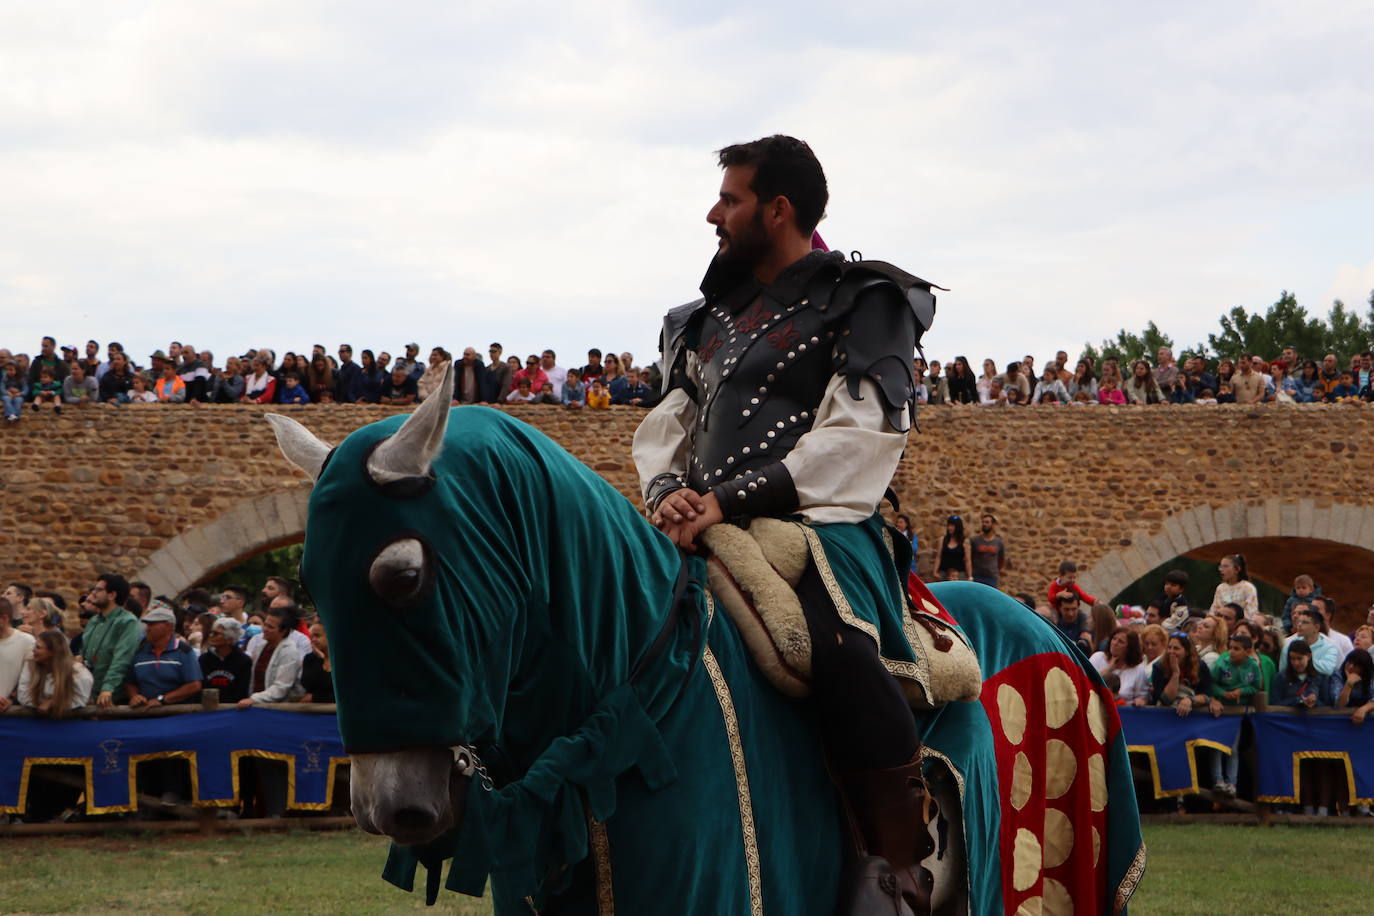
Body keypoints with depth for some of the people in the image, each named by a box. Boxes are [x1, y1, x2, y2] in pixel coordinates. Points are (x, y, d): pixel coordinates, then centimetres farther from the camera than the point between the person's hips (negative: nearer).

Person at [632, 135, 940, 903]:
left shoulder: (864, 302, 3)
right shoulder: (709, 319, 24)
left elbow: (860, 435, -9)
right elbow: (667, 426, 24)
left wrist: (731, 498, -18)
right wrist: (667, 490, -2)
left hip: (819, 523, -8)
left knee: (837, 646, -37)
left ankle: (909, 876, -34)